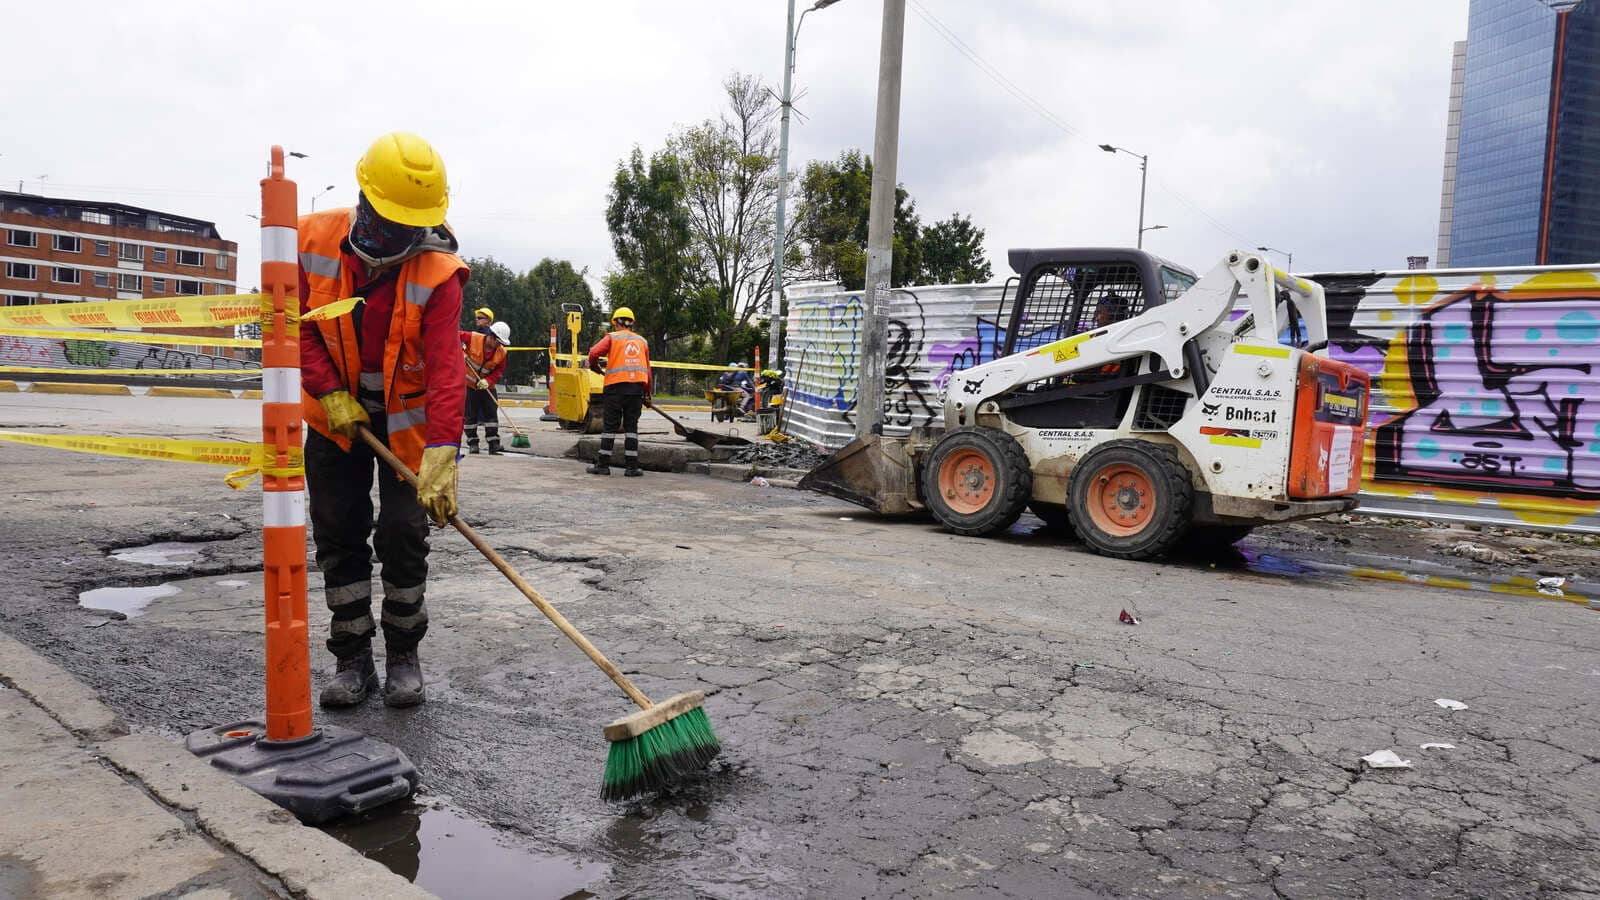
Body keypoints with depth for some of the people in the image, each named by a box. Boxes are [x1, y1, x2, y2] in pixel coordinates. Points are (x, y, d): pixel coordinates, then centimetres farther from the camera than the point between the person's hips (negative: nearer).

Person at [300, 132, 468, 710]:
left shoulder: (438, 271, -24)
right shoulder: (312, 241, -14)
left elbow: (445, 369, -32)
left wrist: (442, 457, -41)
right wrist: (330, 393, -16)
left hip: (408, 419, -3)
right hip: (336, 414, 3)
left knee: (403, 534, -6)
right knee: (338, 536, 5)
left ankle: (403, 656, 13)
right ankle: (353, 659, 17)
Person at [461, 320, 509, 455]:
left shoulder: (501, 352, -11)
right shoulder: (472, 338, -20)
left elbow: (500, 370, -5)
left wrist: (488, 381, -20)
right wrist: (460, 351, -25)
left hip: (486, 385, 2)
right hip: (468, 383, -2)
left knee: (491, 413, -1)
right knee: (470, 414, 2)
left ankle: (494, 444, 3)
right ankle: (472, 442, 14)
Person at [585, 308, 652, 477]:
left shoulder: (612, 337, 4)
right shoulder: (642, 341, 16)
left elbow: (594, 352, -9)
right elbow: (647, 369, 12)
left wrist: (595, 366, 12)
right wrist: (647, 393, 16)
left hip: (616, 386, -3)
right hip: (637, 387, 3)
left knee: (610, 426, 3)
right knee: (631, 426, 6)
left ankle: (603, 464, 6)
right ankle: (632, 466, 3)